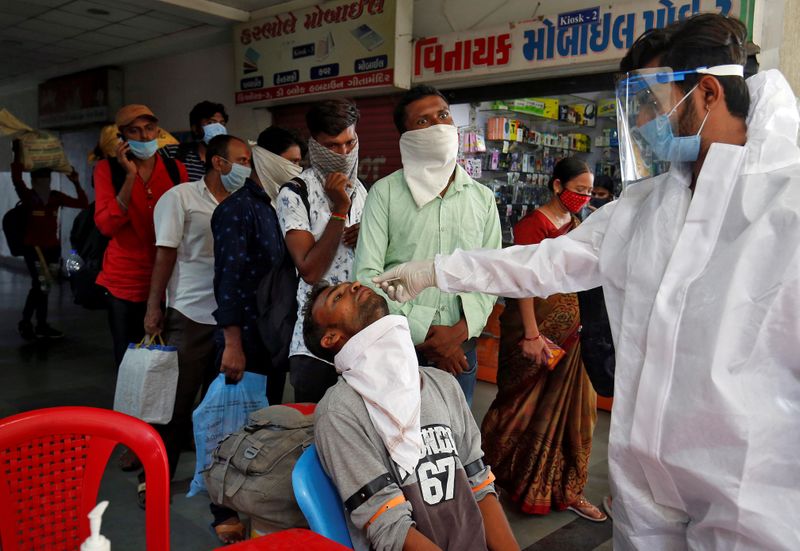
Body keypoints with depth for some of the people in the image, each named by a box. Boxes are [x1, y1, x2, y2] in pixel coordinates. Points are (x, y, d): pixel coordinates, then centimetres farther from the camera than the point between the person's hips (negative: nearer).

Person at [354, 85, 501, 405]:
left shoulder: (482, 198, 8)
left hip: (459, 351, 3)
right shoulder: (385, 192, -1)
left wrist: (461, 331, -11)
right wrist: (423, 332, -12)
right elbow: (368, 274, -8)